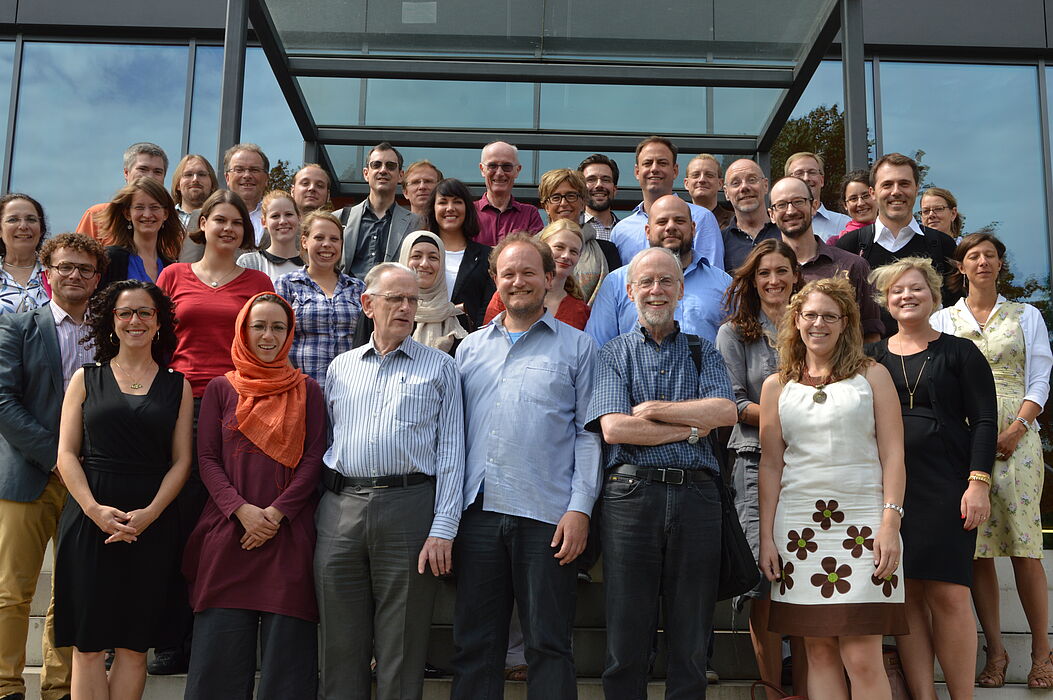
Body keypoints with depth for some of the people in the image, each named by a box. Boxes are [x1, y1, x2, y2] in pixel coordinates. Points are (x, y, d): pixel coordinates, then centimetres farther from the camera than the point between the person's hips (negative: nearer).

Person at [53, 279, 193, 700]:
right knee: (88, 644, 0)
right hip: (89, 520, 0)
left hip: (152, 524, 1)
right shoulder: (86, 379, 9)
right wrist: (95, 509, -12)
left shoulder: (177, 386, 10)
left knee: (134, 645, 4)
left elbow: (181, 460, 5)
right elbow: (66, 453, 3)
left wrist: (149, 513, -11)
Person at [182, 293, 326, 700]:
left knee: (285, 645, 0)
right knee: (221, 646, 1)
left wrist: (276, 512, -10)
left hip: (288, 531, -1)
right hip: (228, 531, 1)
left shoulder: (306, 390, 9)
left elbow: (314, 460, 2)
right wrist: (240, 509, -11)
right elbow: (207, 459, 5)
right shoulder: (221, 389, 10)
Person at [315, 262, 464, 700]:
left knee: (401, 651, 3)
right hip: (341, 509, 3)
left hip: (409, 508, -2)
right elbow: (321, 441, 18)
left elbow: (450, 450, 1)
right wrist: (321, 506, 7)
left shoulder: (439, 367, 8)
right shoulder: (340, 368, 16)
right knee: (341, 646, 8)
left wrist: (443, 529, -9)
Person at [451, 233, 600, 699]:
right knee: (474, 643, 9)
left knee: (548, 645, 3)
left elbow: (589, 433, 1)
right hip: (478, 513, 3)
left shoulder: (577, 347, 6)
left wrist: (580, 507, -10)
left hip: (547, 516, -3)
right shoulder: (470, 348, 16)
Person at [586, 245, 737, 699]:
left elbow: (725, 412, -3)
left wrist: (653, 410, -6)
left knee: (691, 641, 6)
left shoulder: (703, 353, 16)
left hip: (695, 495, 2)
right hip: (631, 494, -1)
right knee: (626, 639, 3)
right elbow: (613, 428, -5)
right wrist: (691, 428, -3)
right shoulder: (613, 354, 11)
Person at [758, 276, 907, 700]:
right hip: (799, 524, 2)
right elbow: (771, 464, 11)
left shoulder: (872, 375, 8)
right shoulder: (777, 386, 13)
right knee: (819, 652, 4)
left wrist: (891, 523, -9)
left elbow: (893, 454, 2)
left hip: (862, 522, -2)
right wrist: (766, 537, 4)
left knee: (862, 658, -8)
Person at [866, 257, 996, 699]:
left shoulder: (959, 352, 7)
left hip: (946, 485, -2)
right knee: (906, 594, -1)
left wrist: (978, 483, -9)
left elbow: (984, 421, 2)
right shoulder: (872, 359, 13)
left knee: (949, 593, -8)